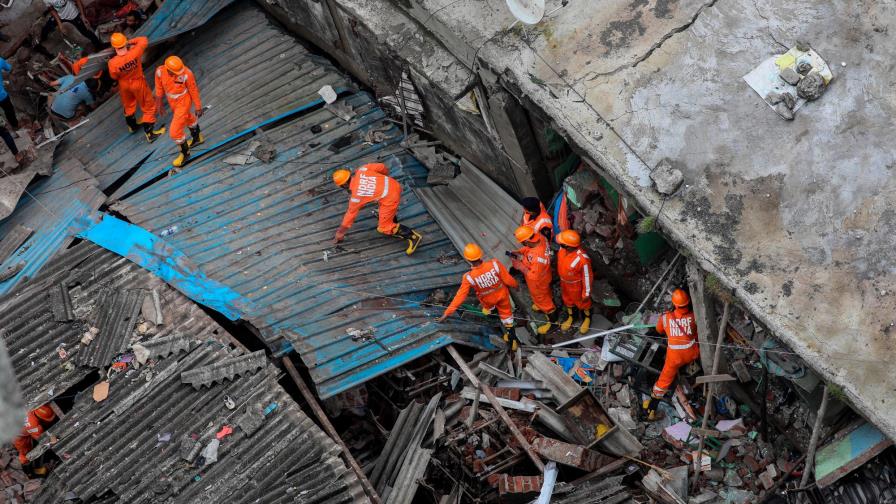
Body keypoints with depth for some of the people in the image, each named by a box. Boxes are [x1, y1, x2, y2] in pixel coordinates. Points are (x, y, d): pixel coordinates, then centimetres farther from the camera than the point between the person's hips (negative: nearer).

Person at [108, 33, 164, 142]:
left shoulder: (112, 63, -31)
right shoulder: (134, 53, -34)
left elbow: (114, 77, -10)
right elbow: (144, 40, -15)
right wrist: (130, 42, -7)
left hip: (124, 85, 2)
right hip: (138, 83, -2)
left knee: (128, 104, 30)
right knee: (148, 106, 17)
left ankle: (131, 125, 52)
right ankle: (149, 133, 22)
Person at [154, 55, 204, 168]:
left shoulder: (186, 74, -34)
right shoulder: (160, 71, -23)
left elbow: (193, 90, -19)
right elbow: (159, 87, -4)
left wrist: (198, 107, -8)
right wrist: (159, 102, 8)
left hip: (183, 103, -6)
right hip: (172, 102, 6)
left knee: (175, 131, -3)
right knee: (187, 118, 32)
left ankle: (185, 153, 24)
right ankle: (197, 138, 61)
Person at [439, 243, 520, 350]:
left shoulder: (469, 277, -35)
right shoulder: (495, 264, -36)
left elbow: (460, 296, -28)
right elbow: (508, 280, -22)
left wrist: (447, 313, -19)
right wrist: (515, 285, 3)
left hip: (488, 300, 0)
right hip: (502, 294, 0)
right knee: (506, 315, 24)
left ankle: (488, 309, 69)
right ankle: (512, 338, 32)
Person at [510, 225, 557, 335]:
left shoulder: (537, 257, -48)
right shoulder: (540, 237, -25)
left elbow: (534, 276, -34)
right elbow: (528, 248, -2)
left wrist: (520, 267, -26)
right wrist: (517, 252, -14)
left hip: (538, 282, -7)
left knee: (541, 298, 20)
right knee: (546, 293, 34)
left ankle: (553, 321, 42)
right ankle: (543, 306, 64)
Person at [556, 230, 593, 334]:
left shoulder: (582, 259, -43)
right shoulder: (563, 248, -25)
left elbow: (587, 276, -27)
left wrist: (586, 293, -15)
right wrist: (560, 274, 16)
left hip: (576, 285, -6)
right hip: (564, 282, 6)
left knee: (582, 302, 24)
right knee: (568, 300, 31)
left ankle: (587, 319, 53)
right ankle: (571, 317, 59)